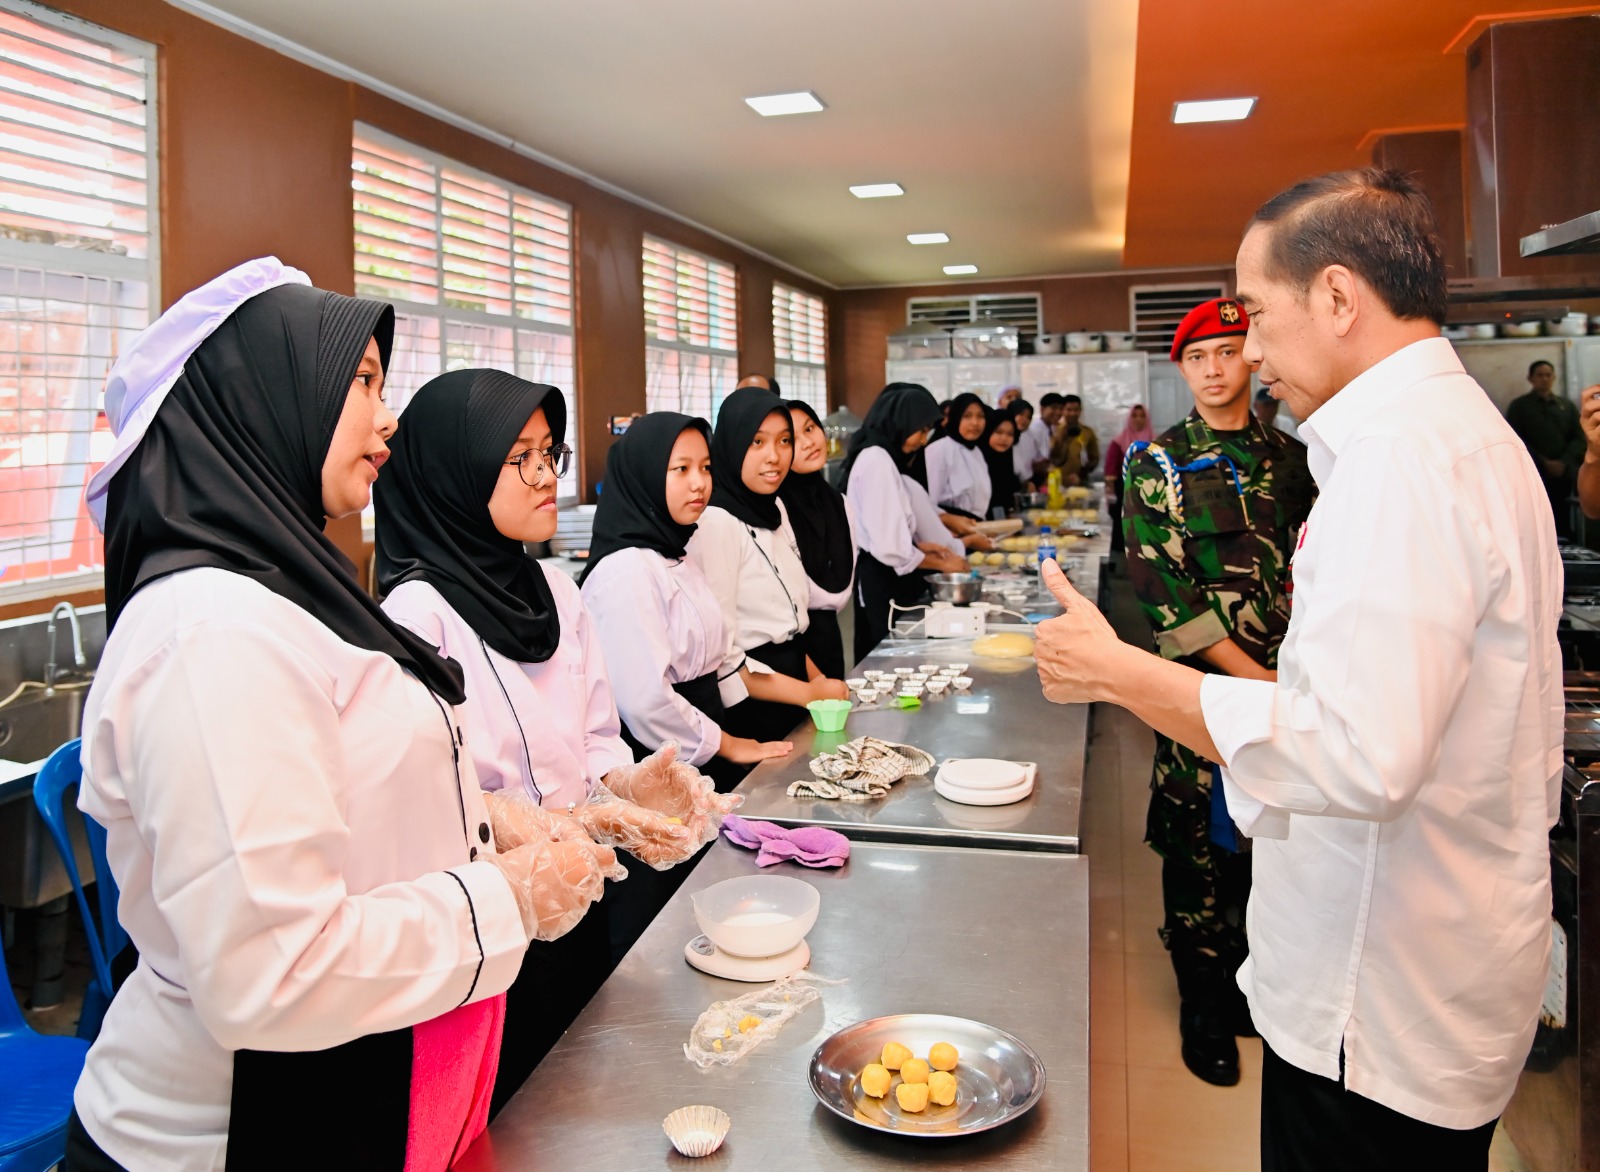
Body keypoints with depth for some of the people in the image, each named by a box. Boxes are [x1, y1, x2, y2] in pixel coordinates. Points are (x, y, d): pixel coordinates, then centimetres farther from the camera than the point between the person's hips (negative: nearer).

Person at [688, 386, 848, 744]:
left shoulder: (776, 509, 8)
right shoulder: (715, 522, -19)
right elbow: (720, 656, -21)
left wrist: (819, 681, 4)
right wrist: (808, 693, -15)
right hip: (748, 713, -8)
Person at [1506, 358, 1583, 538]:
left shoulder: (1567, 405, 15)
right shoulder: (1519, 405, 7)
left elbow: (1580, 438, 10)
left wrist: (1563, 462, -8)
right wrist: (1544, 462, -11)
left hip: (1564, 475, 3)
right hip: (1533, 476, -3)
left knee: (1563, 526, 3)